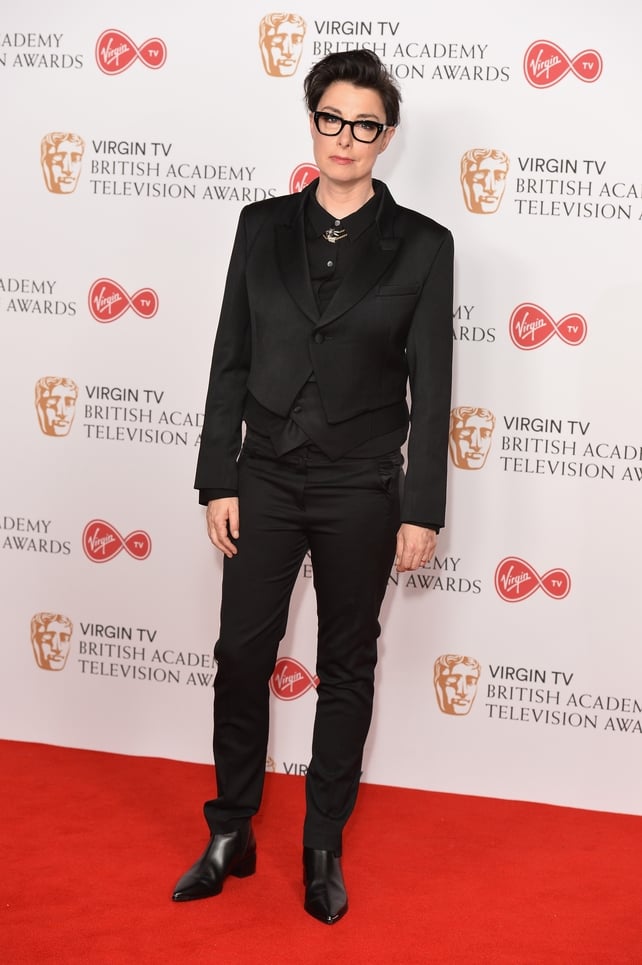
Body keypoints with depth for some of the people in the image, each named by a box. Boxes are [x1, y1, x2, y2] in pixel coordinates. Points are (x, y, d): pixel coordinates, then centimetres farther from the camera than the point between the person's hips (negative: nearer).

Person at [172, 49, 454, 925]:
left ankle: (324, 848, 25)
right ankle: (231, 835, 25)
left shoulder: (421, 245, -4)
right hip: (265, 481, 2)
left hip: (360, 492, -2)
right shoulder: (263, 226, 3)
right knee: (242, 657, 8)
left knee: (346, 671, 10)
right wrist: (218, 480, -1)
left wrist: (423, 509, -6)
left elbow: (430, 385, -4)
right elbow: (231, 361, 4)